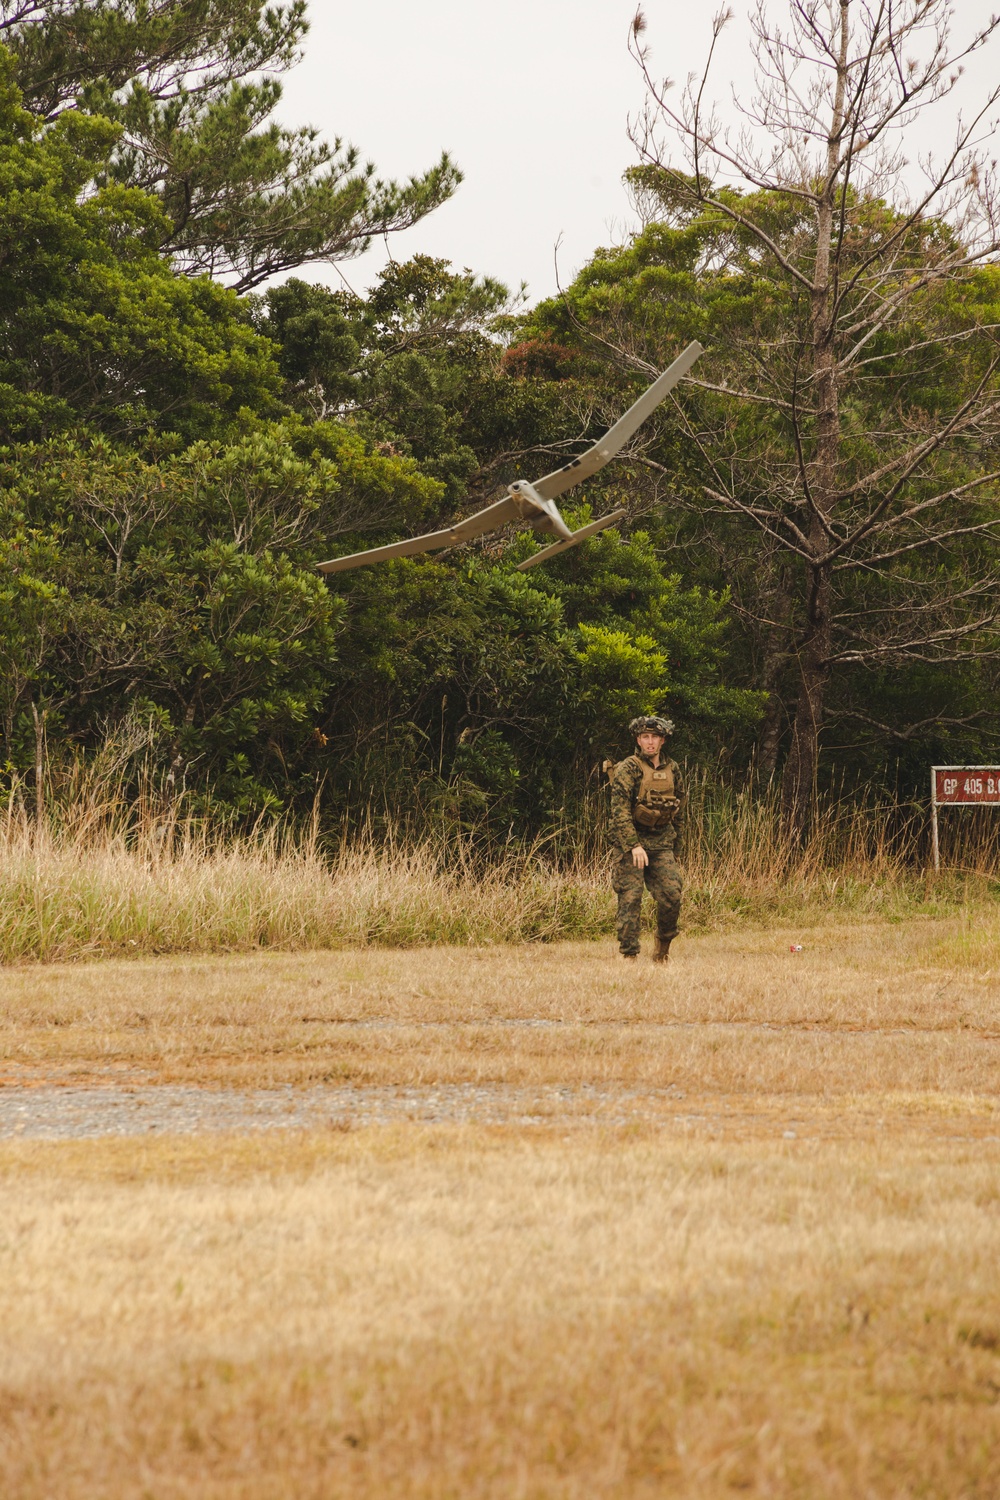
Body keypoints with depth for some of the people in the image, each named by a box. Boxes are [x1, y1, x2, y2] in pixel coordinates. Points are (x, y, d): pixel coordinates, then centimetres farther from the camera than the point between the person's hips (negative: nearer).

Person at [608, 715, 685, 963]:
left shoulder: (672, 769, 10)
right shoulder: (628, 770, -8)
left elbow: (679, 807, 20)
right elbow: (619, 810, -15)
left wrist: (673, 839, 18)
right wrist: (633, 845, -23)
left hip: (661, 842, 4)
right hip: (631, 840, -4)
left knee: (671, 894, -6)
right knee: (630, 898, -8)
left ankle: (663, 942, 16)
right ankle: (629, 954, -4)